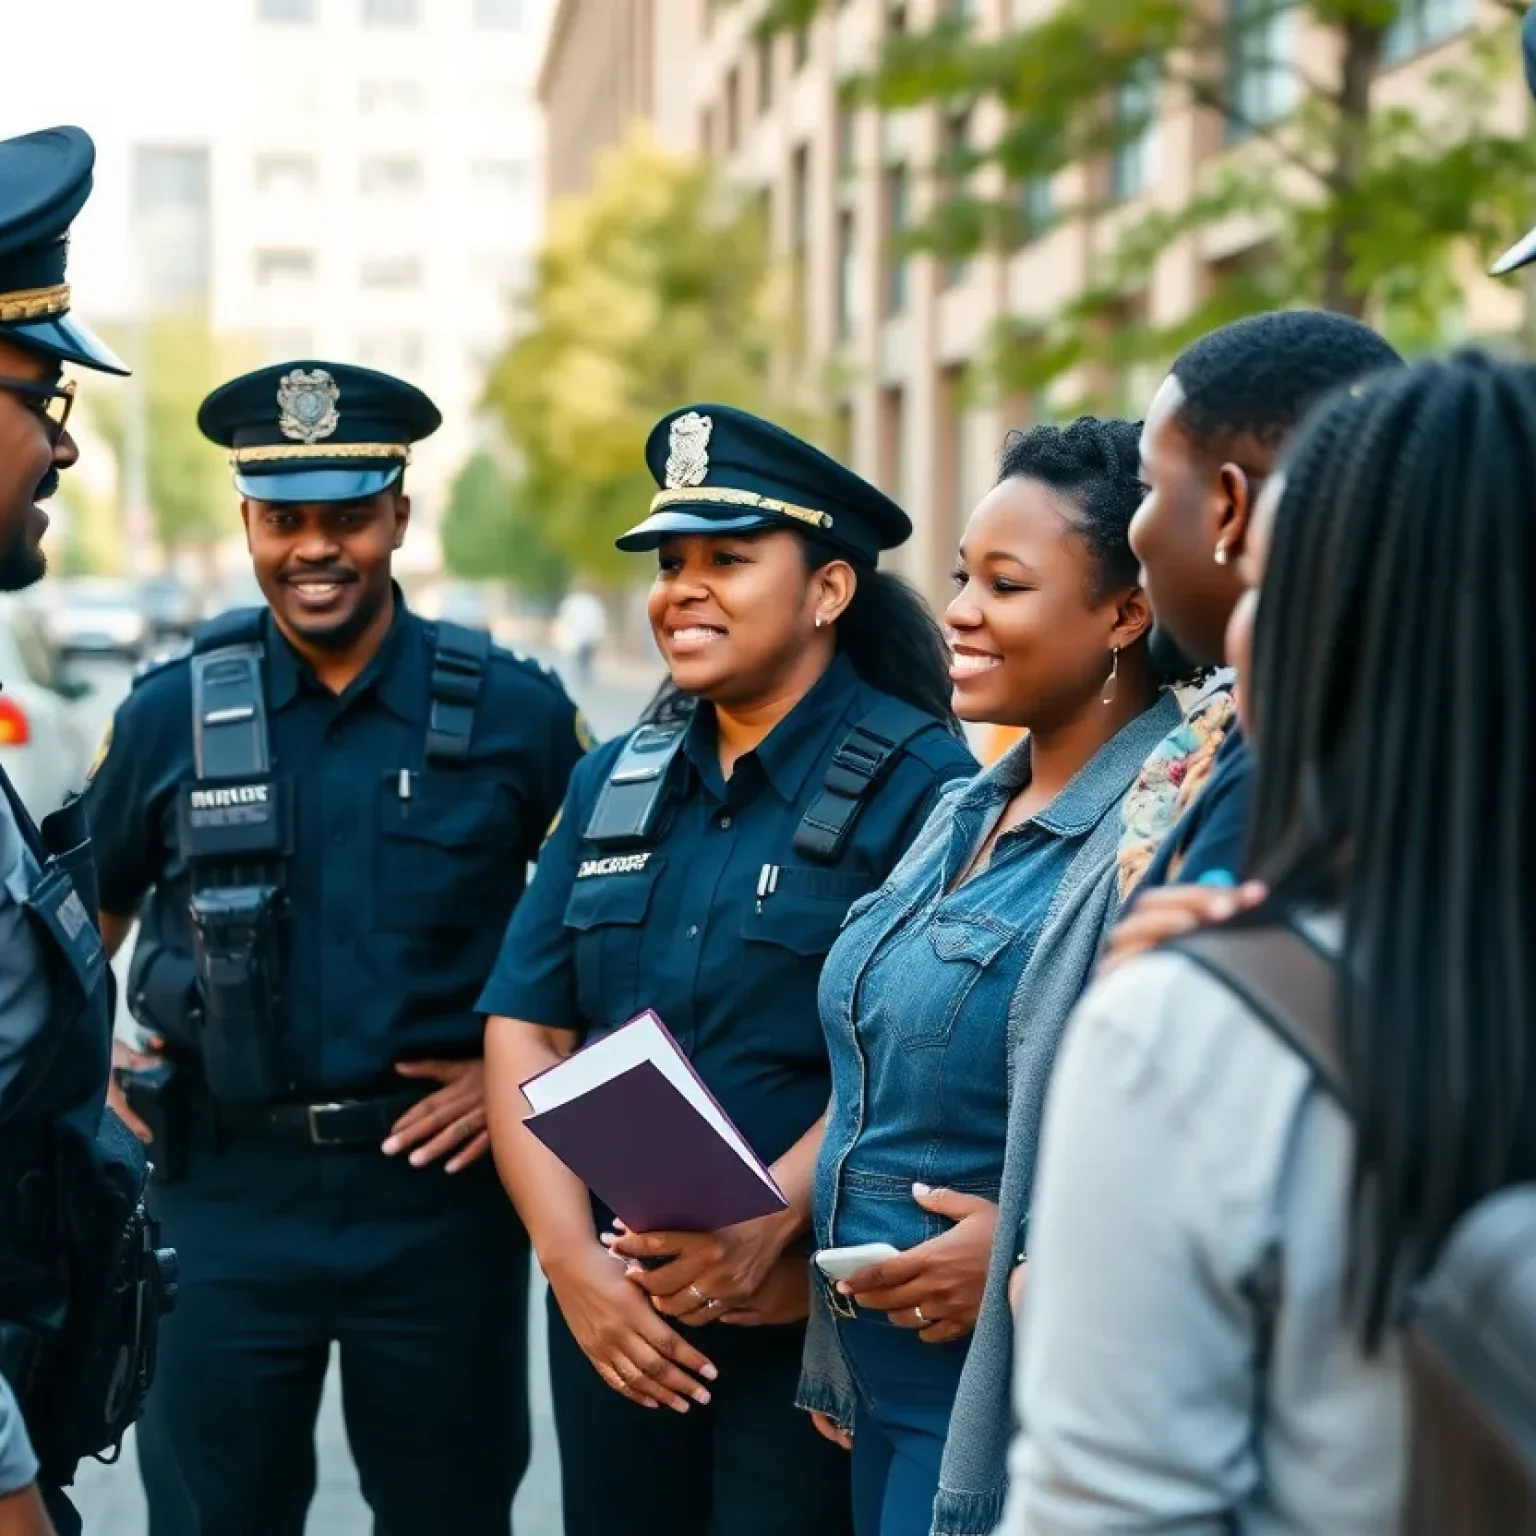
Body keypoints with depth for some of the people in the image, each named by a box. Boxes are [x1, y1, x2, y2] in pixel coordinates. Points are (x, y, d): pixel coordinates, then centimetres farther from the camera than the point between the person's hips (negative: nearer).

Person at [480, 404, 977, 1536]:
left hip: (811, 1316, -5)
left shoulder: (920, 782, -8)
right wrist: (573, 1259, -7)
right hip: (612, 1315, 6)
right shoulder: (614, 782, 10)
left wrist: (768, 1221, -25)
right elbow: (524, 1032, 5)